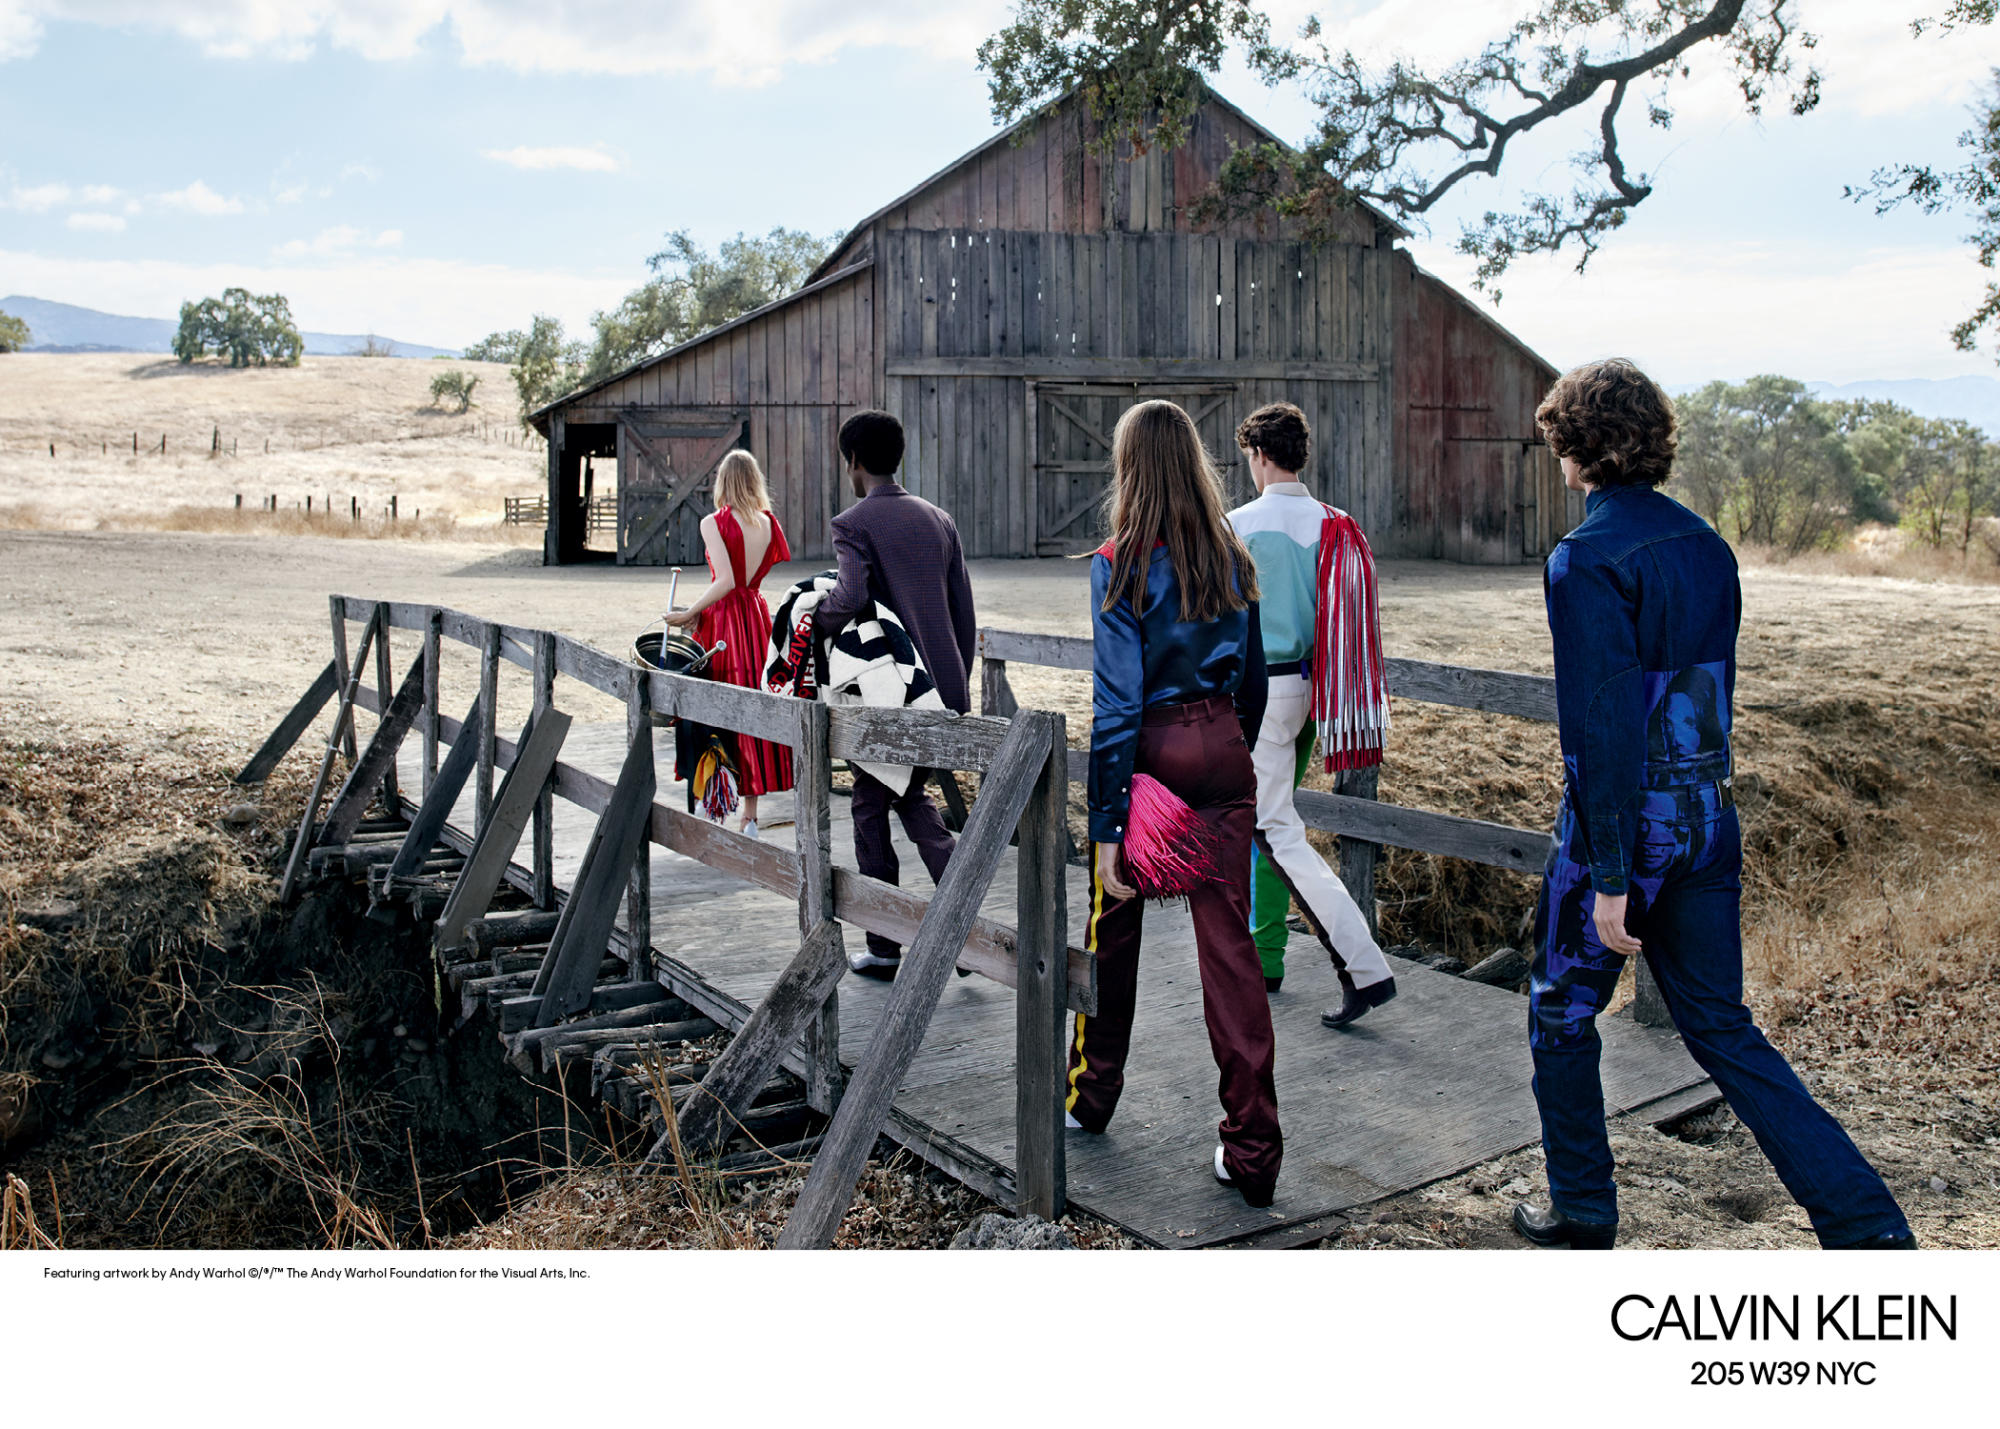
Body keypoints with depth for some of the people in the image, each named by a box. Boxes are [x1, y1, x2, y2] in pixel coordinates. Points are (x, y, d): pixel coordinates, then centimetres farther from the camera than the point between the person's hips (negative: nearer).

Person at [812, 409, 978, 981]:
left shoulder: (854, 523, -9)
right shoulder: (938, 518, 11)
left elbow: (850, 596, -28)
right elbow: (964, 612, 12)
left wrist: (813, 626, -7)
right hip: (944, 689, 6)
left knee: (871, 809, 8)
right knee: (913, 795, 23)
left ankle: (884, 949, 14)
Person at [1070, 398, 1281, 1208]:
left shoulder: (1120, 565, -12)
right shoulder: (1233, 561, 5)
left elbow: (1117, 701, -15)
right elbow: (1254, 679, 12)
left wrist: (1106, 823, -13)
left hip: (1150, 752, -4)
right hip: (1222, 748, 4)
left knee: (1113, 931, 16)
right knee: (1229, 940, 3)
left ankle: (1092, 1097, 36)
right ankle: (1253, 1154, 3)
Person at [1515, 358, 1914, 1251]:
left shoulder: (1586, 559, -17)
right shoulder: (1706, 545, 8)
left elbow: (1600, 726, -22)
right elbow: (1713, 688, 15)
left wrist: (1609, 877, -20)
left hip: (1624, 820, -7)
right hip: (1708, 818, 7)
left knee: (1561, 1015, 13)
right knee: (1721, 1028, 15)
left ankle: (1583, 1216, 25)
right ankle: (1872, 1232, 11)